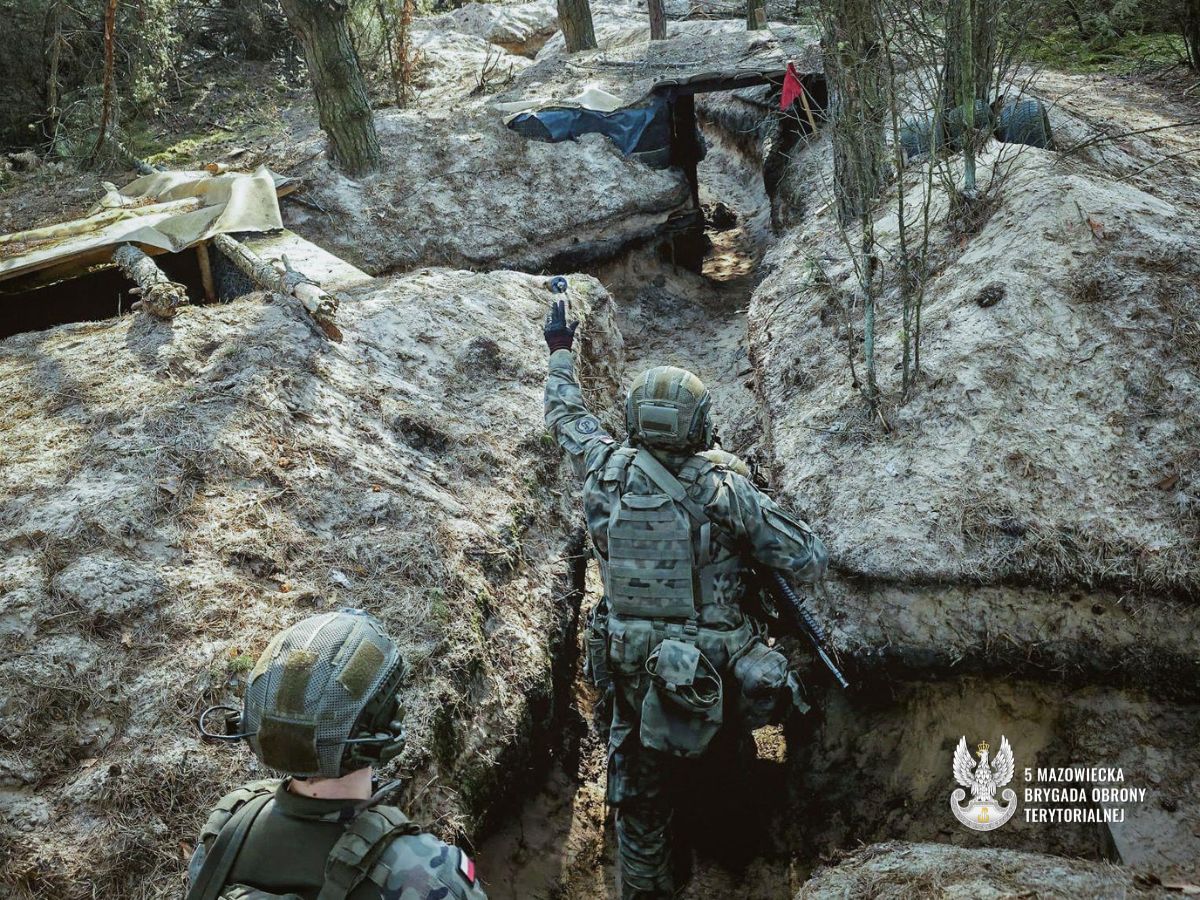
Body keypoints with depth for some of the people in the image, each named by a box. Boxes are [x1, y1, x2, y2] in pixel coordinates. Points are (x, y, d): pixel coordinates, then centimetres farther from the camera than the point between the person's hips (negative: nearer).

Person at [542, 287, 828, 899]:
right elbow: (809, 561, -10)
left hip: (632, 672, 3)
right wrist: (751, 547, 9)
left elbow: (566, 415, 16)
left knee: (640, 802, 20)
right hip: (716, 681, -3)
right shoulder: (724, 488, -12)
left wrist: (559, 353, 32)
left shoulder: (606, 469, -5)